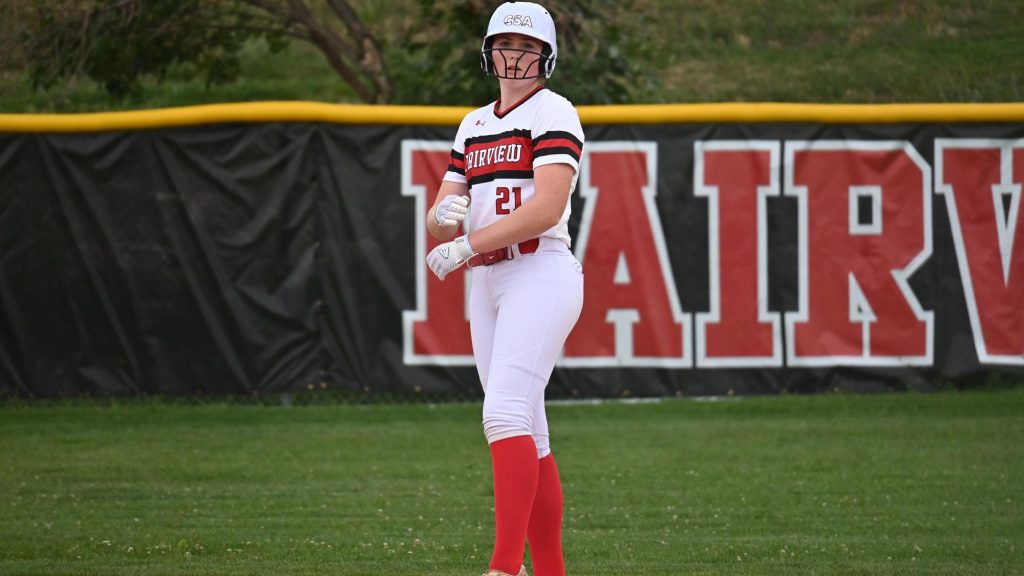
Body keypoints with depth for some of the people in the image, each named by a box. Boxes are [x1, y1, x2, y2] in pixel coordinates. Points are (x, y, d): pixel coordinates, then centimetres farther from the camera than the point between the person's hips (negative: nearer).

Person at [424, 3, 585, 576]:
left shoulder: (553, 114, -4)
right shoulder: (474, 125, 19)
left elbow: (546, 209, -17)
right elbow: (441, 224, 16)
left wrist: (468, 245, -18)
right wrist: (446, 213, -9)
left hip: (541, 276, -8)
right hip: (488, 284, 8)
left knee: (506, 415, -21)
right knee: (526, 434, 7)